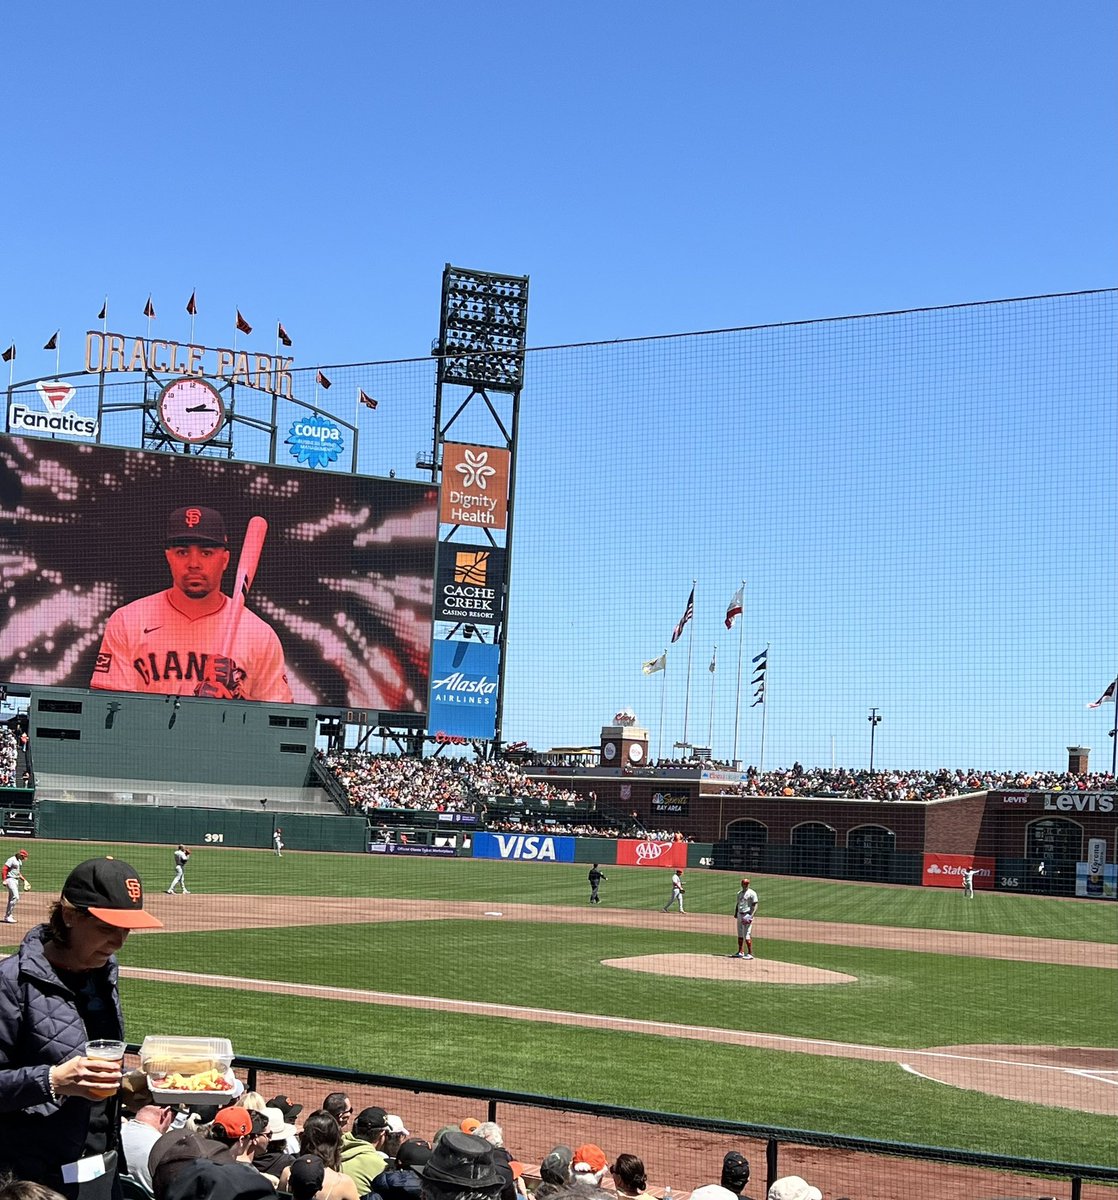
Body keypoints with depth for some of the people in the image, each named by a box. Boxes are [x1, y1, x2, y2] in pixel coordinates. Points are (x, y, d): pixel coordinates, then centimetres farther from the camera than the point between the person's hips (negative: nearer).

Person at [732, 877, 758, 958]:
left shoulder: (752, 893, -8)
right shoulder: (739, 893, 15)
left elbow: (755, 905, -11)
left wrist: (751, 915, -20)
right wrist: (735, 913, 10)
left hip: (747, 915, -8)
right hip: (740, 915, 8)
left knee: (747, 935, -12)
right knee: (740, 934, 13)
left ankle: (750, 953, -10)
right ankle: (740, 952, 22)